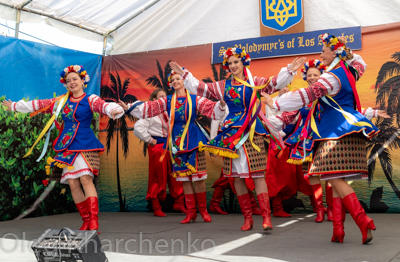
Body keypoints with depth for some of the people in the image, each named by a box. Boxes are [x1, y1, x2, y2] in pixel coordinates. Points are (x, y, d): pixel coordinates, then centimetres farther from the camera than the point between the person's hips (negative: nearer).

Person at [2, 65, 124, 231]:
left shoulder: (90, 99, 0)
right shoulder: (62, 101, 15)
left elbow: (103, 106, -20)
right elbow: (40, 105, 24)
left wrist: (114, 110, -44)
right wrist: (15, 106, 31)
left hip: (85, 145, -5)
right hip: (67, 147, 5)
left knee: (86, 179, -17)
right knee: (72, 183, -1)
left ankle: (94, 222, -18)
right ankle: (86, 222, 5)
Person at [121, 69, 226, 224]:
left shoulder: (194, 100, 2)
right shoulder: (167, 101, 8)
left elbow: (211, 109, -7)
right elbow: (148, 108, 2)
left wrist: (221, 105, -28)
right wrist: (129, 107, -8)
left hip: (193, 141, -2)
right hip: (176, 142, 2)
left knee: (198, 176, -3)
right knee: (184, 178, 5)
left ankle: (203, 210, 14)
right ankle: (191, 212, 14)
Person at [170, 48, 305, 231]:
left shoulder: (254, 83, 4)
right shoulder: (223, 86, 13)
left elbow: (276, 83, -8)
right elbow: (199, 88, 16)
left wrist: (289, 70, -22)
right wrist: (184, 74, 15)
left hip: (251, 133, -4)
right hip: (231, 132, 4)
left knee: (257, 173, -8)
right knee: (236, 176, 5)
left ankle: (266, 217, -7)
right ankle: (247, 217, 14)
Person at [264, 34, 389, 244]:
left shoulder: (332, 77, -12)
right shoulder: (348, 71, 14)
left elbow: (307, 95, -19)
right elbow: (360, 63, 40)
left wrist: (275, 104, -13)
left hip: (338, 131, -9)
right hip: (348, 129, 9)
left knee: (335, 178, -12)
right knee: (337, 180, 6)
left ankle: (364, 222, -18)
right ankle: (338, 230, 4)